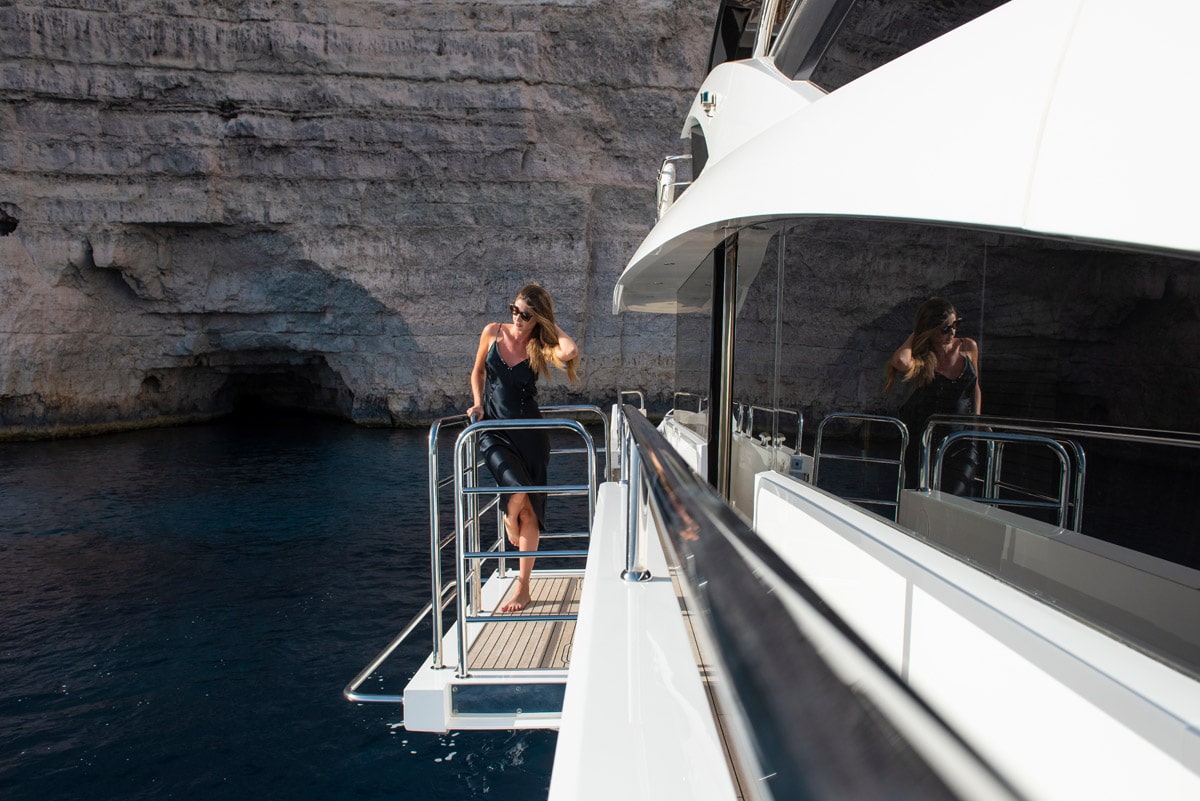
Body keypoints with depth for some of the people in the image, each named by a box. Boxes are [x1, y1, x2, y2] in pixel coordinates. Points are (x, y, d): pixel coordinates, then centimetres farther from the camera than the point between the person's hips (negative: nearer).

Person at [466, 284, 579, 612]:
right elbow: (478, 371, 15)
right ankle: (509, 522, 16)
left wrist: (550, 325, -12)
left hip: (529, 432, 0)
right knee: (518, 495, -23)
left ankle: (522, 587, 18)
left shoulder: (539, 347, -5)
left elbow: (570, 351, -29)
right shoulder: (493, 333, 0)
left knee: (530, 509, 3)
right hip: (494, 429, 0)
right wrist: (478, 404, 0)